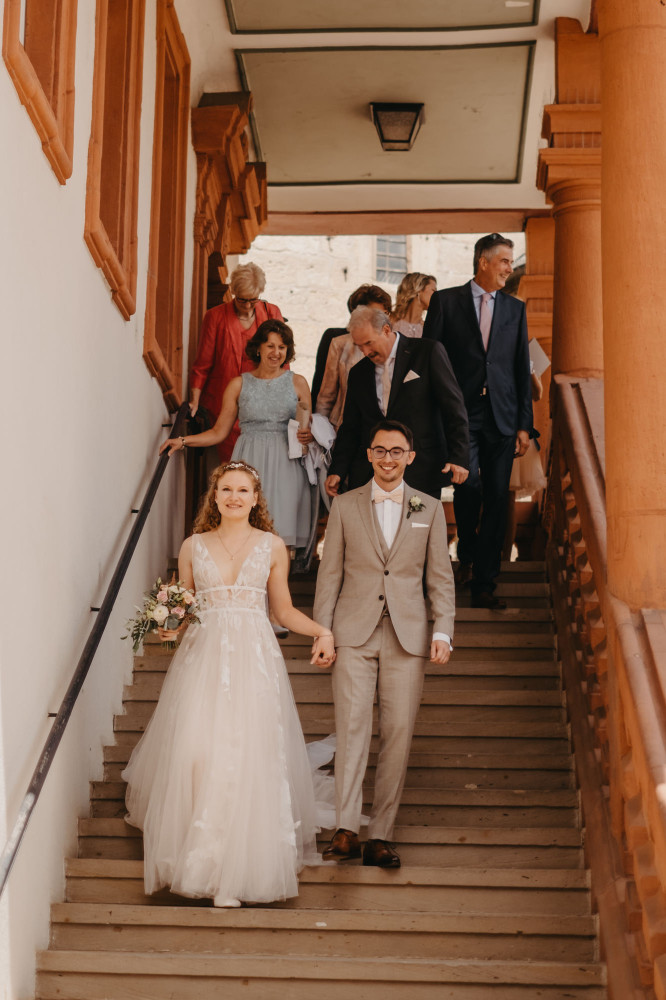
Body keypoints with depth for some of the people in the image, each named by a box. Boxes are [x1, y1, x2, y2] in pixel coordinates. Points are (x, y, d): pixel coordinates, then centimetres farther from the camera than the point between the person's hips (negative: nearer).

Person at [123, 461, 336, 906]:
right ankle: (200, 854, 4)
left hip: (255, 658, -1)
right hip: (204, 658, 1)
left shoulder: (272, 546, 9)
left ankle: (242, 864, -1)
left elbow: (284, 608, 14)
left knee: (251, 758, -8)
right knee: (197, 750, -11)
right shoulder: (193, 546, 10)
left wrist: (321, 630, 0)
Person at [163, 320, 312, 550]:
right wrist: (183, 441, 3)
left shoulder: (297, 383, 10)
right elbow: (219, 431, 12)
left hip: (286, 464, 0)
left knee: (282, 531, -8)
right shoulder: (239, 384, 9)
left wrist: (309, 436, -8)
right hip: (249, 462, 0)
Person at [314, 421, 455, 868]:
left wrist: (442, 631, -2)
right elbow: (329, 574, 8)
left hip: (408, 636, 1)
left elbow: (440, 578, 10)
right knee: (352, 726, -11)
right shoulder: (345, 507, 9)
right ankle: (346, 830, -11)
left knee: (399, 732, -2)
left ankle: (380, 835, 4)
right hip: (355, 633, -1)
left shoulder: (430, 510, 11)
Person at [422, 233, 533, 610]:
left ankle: (484, 585, 9)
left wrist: (525, 424, 7)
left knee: (497, 500, 1)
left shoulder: (515, 308, 13)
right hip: (459, 412, -3)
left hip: (502, 417, 3)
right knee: (469, 483, -20)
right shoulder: (446, 301, 4)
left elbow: (522, 369, 13)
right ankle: (467, 555, 7)